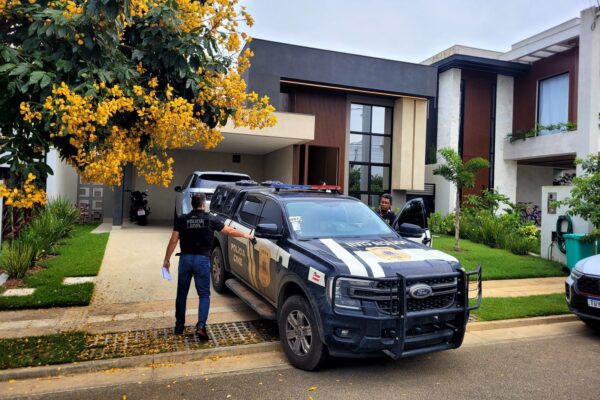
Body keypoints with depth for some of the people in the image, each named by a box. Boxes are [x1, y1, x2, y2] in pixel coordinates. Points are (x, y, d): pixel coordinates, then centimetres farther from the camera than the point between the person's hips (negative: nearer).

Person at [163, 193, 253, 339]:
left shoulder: (182, 219, 3)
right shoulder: (210, 219, -1)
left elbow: (173, 241, 0)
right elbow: (230, 231, 7)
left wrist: (167, 259, 9)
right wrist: (246, 235, 22)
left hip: (185, 258, 2)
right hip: (202, 259, -2)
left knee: (182, 293, 17)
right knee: (204, 294, 6)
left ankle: (179, 325, 26)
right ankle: (201, 326, -7)